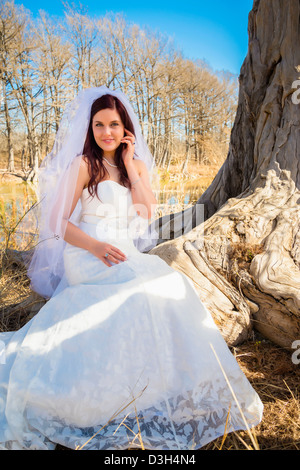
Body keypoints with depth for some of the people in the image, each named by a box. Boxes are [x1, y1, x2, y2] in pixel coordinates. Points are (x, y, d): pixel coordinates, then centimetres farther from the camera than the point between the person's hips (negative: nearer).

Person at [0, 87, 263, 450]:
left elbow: (148, 212, 0)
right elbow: (60, 222, -5)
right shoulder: (83, 165, -1)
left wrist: (129, 165, -2)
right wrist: (95, 246, -22)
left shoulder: (137, 165, 14)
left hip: (127, 254, 5)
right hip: (88, 254, -5)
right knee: (145, 288, -30)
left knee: (172, 284, -20)